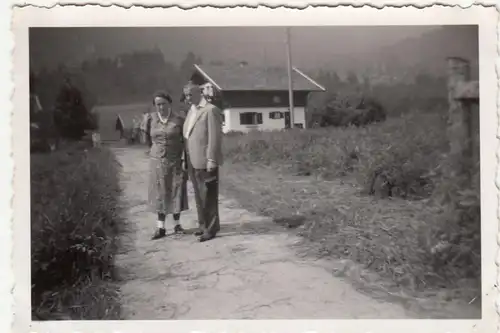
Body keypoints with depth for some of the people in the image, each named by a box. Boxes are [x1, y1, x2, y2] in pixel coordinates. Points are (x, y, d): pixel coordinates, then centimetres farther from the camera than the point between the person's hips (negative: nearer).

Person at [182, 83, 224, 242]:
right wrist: (186, 158, 11)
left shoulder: (210, 110, -8)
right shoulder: (191, 111, 17)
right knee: (199, 195, 14)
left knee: (208, 196, -1)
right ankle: (203, 225, 24)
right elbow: (188, 135, 16)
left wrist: (211, 160, -18)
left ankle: (211, 228, 7)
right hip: (192, 161, 8)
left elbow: (214, 136, -14)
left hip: (205, 161, -8)